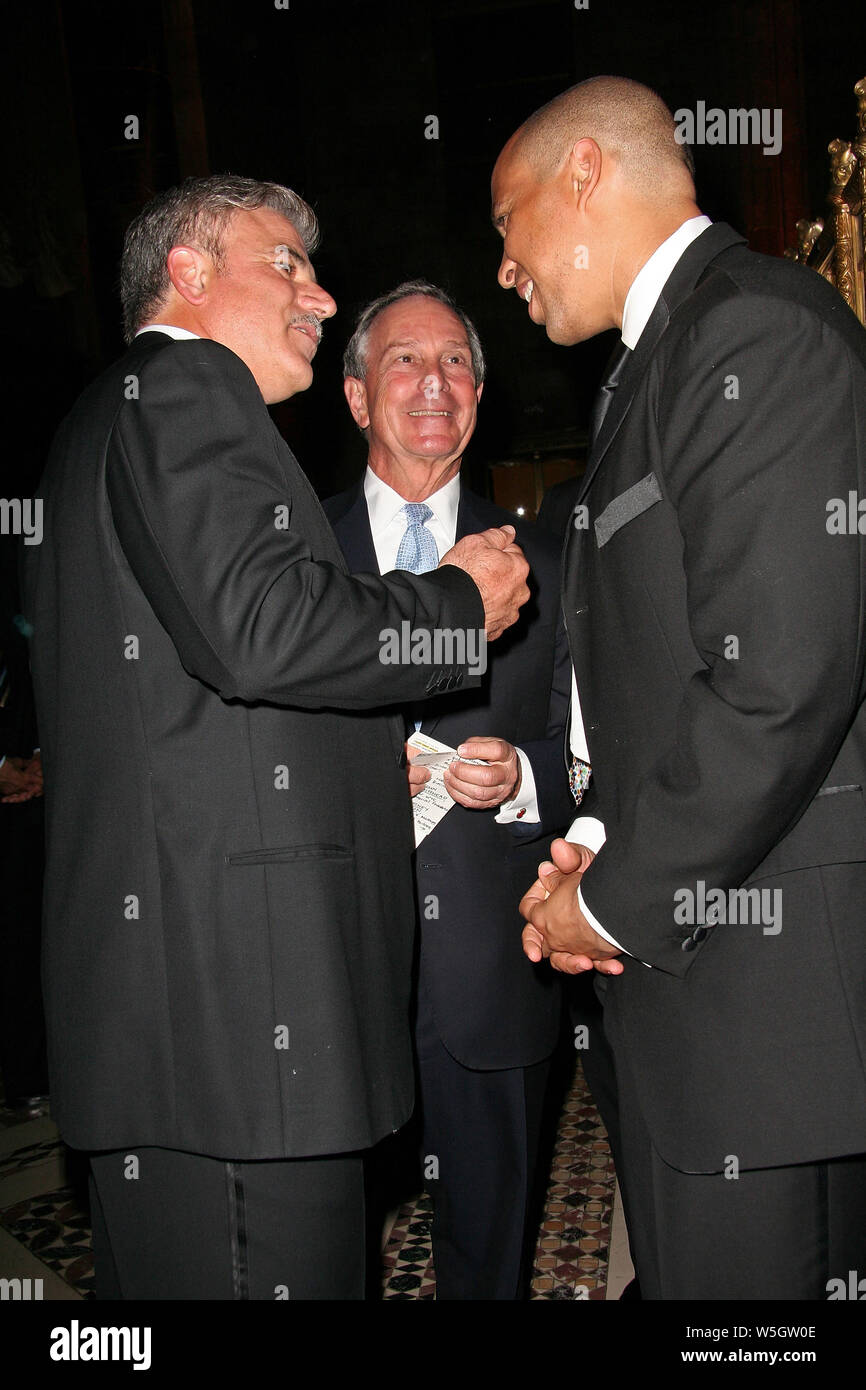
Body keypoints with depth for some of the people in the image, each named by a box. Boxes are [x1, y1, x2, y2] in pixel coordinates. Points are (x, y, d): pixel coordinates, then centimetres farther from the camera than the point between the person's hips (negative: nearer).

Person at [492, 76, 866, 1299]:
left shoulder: (755, 332, -13)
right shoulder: (671, 351, 18)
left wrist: (618, 904, -12)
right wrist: (598, 850, 6)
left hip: (762, 964, -9)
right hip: (681, 938, 9)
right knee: (683, 1262, 19)